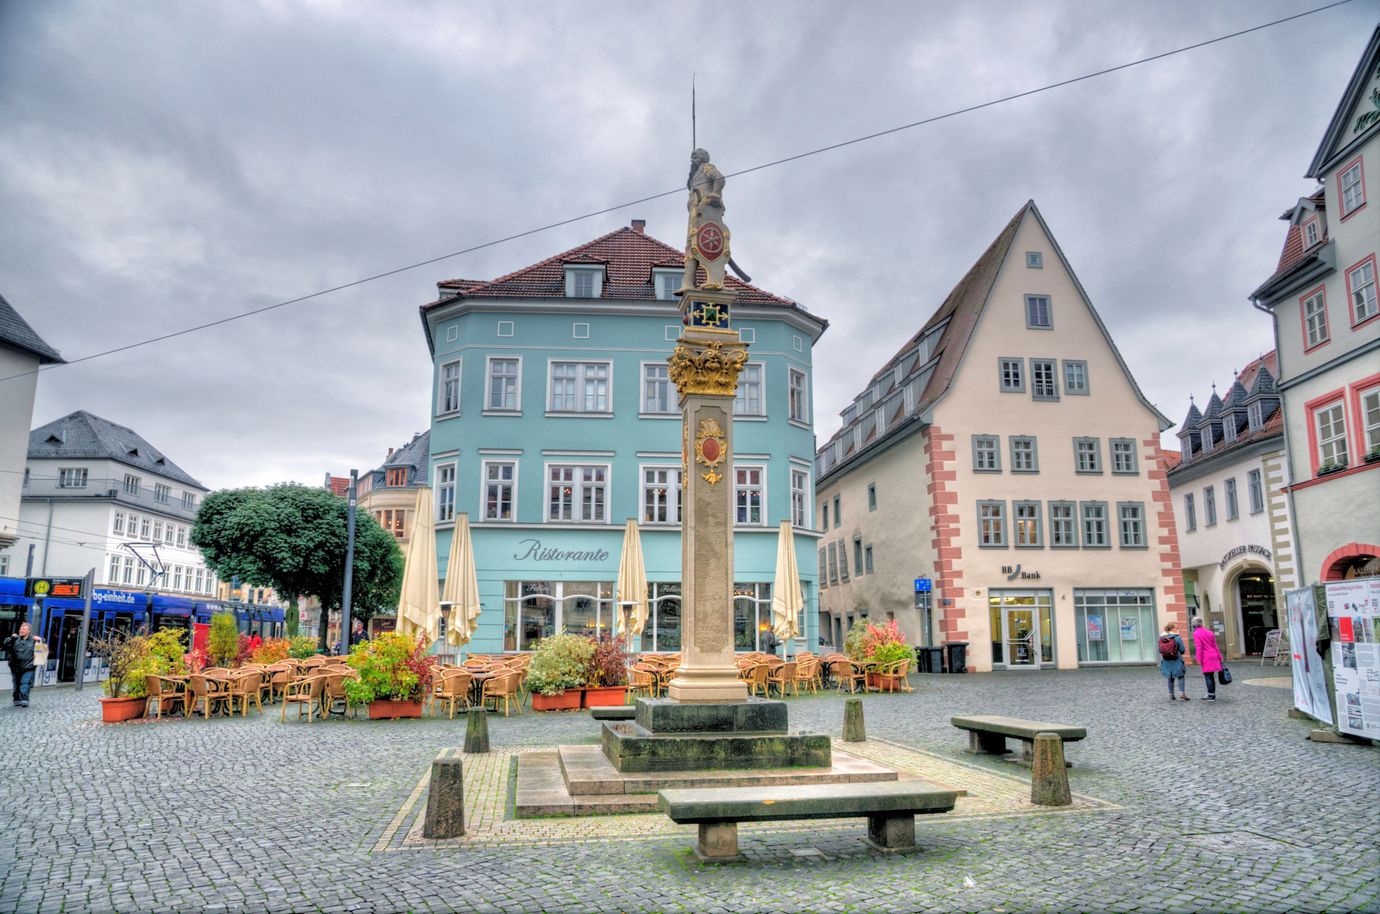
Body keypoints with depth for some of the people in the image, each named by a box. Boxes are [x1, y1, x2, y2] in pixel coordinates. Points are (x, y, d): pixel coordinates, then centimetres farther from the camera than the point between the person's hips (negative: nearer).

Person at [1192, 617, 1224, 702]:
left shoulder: (1196, 633, -9)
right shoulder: (1209, 632, 12)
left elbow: (1198, 647, -15)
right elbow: (1215, 645, 15)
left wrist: (1199, 659, -14)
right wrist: (1219, 656, 19)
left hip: (1206, 658, -7)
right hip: (1214, 656, 7)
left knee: (1207, 676, -3)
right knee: (1211, 676, 13)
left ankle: (1211, 695, -4)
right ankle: (1212, 694, 18)